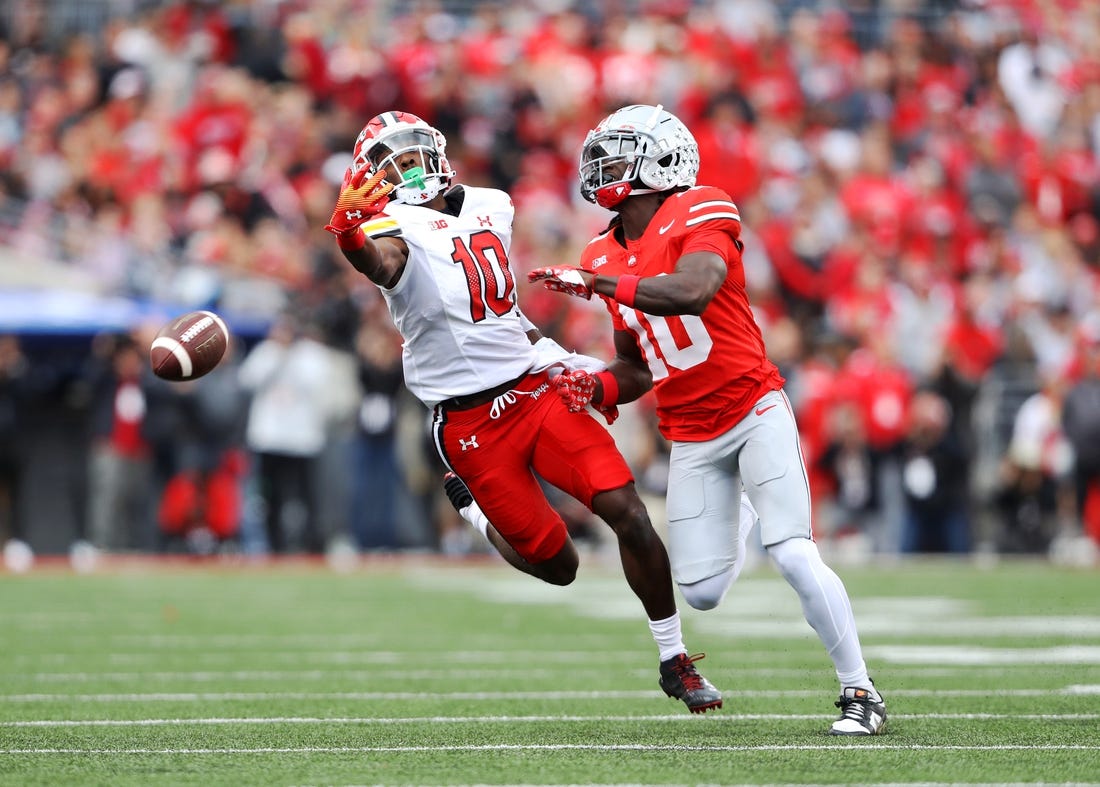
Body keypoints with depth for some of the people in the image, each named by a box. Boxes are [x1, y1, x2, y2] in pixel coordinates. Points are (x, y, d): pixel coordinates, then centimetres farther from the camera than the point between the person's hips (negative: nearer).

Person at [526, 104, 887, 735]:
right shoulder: (605, 256, 8)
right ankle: (737, 520, 39)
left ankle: (860, 691, -3)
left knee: (795, 557, -17)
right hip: (692, 438, 6)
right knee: (702, 592, 3)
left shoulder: (700, 214, -12)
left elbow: (692, 291, -33)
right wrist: (598, 387, -7)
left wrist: (599, 282, -30)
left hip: (754, 410, -6)